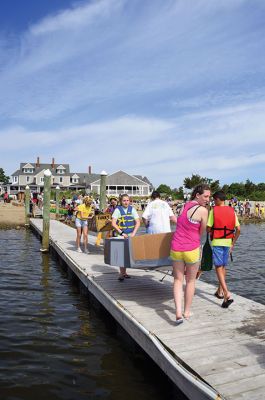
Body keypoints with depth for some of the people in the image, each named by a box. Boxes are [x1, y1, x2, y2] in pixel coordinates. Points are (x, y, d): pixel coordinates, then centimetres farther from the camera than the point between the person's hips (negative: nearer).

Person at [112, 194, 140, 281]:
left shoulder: (132, 209, 5)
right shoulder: (118, 209, -5)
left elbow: (138, 222, 4)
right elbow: (113, 223, -9)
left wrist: (133, 233, -6)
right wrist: (122, 233, -14)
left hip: (130, 234, 3)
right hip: (120, 234, -3)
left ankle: (124, 272, 19)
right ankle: (121, 273, -4)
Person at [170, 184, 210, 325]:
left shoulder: (184, 205, 6)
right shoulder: (203, 210, -12)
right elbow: (201, 232, 0)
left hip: (176, 248, 5)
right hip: (192, 249, -4)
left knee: (178, 280, 14)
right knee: (190, 281, 15)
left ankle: (178, 312, 3)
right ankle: (187, 312, 28)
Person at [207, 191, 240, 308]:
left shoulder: (213, 211, -7)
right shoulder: (232, 211, 4)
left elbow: (208, 229, -9)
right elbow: (238, 229, 2)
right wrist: (233, 243, 11)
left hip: (217, 242, -5)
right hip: (228, 242, 5)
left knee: (219, 267, -1)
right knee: (223, 267, 18)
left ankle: (227, 294, -15)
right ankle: (220, 291, 30)